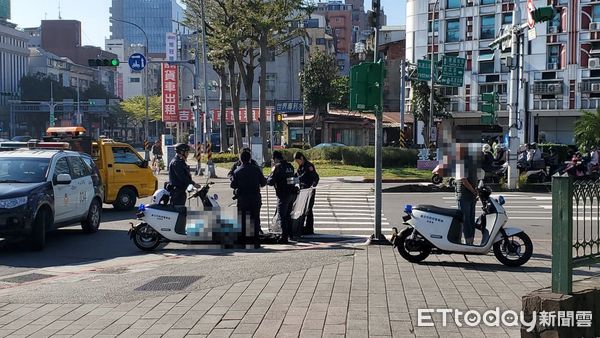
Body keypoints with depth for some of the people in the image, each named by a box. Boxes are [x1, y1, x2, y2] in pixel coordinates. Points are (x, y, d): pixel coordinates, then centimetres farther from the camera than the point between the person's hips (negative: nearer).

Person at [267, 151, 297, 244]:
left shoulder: (277, 167, -11)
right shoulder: (289, 166, 10)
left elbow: (271, 182, -14)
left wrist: (267, 179, 9)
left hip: (283, 194, -7)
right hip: (292, 193, 7)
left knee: (281, 216, -2)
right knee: (288, 215, 21)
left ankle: (284, 237, -4)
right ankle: (290, 234, 27)